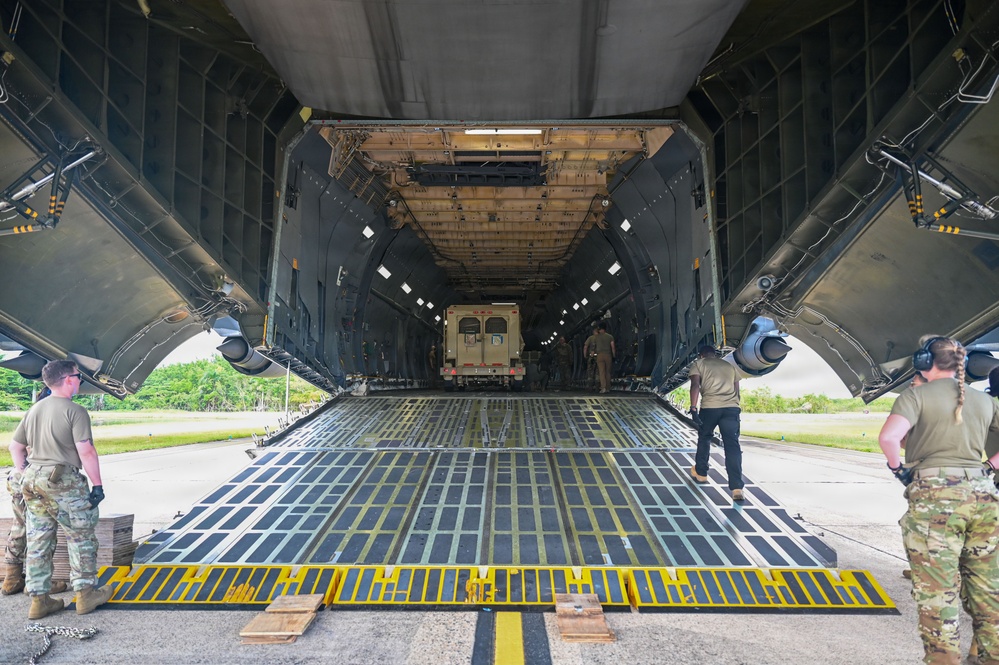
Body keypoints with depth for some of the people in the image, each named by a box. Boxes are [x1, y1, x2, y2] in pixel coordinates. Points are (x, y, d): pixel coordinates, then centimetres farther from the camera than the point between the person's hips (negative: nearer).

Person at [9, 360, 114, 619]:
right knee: (81, 538, 6)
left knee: (38, 541, 12)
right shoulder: (75, 411, -12)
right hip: (63, 481, -7)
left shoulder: (34, 410, 12)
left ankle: (39, 599, 18)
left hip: (33, 480, 7)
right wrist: (98, 484, -11)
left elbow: (15, 446, 17)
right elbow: (86, 451, -17)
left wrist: (26, 474, 22)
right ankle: (86, 593, 13)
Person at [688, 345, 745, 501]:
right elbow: (736, 390, 24)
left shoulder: (698, 364, 13)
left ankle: (700, 473, 34)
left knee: (704, 439, 21)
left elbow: (695, 385, -4)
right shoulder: (730, 366, 26)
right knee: (732, 446, -3)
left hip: (710, 406, -2)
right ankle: (737, 487, -12)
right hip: (732, 407, 2)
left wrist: (693, 408, -9)